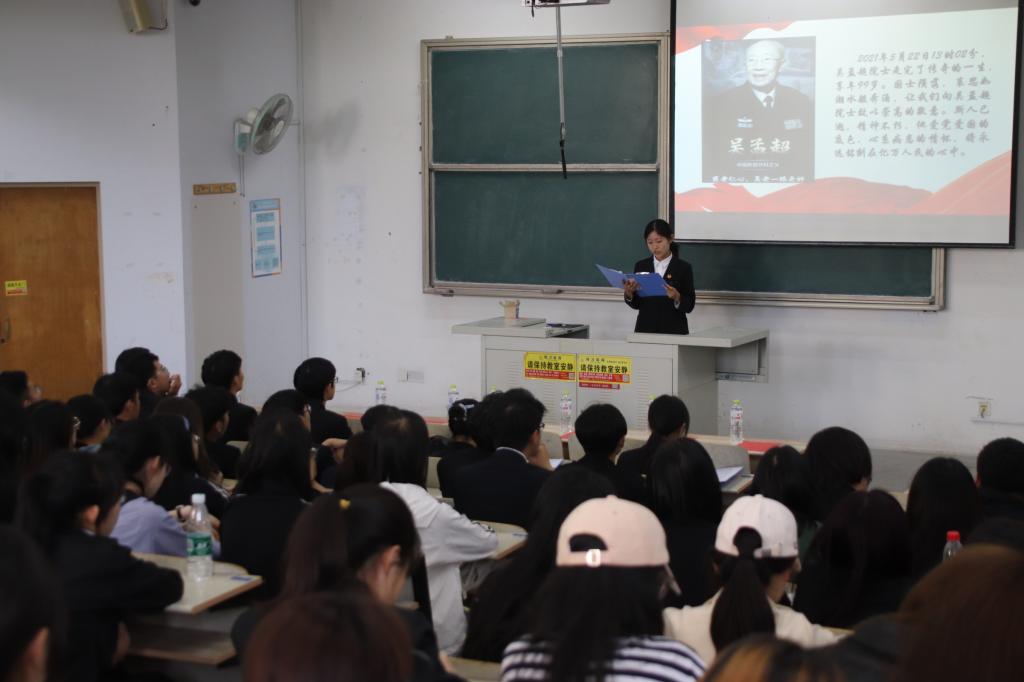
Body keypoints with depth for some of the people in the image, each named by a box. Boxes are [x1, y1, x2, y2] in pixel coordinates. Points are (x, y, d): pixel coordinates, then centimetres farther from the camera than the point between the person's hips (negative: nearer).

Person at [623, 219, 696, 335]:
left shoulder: (683, 268, -4)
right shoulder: (641, 266, 5)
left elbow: (689, 306, -5)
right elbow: (636, 304, 5)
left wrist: (677, 298, -24)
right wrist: (628, 294, -14)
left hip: (674, 331, -2)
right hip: (645, 329, 2)